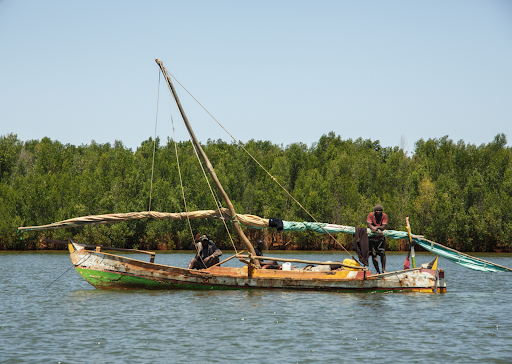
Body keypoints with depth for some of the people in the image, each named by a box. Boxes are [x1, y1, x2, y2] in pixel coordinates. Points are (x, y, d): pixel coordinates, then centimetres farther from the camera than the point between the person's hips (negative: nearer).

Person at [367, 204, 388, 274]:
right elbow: (369, 224, -18)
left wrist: (377, 227, -35)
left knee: (382, 253, -13)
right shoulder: (370, 215, -6)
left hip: (380, 237, 0)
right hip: (372, 237, 0)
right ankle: (377, 271, 7)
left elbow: (384, 226, -17)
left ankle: (383, 269, -6)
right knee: (373, 255, -1)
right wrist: (378, 230, -32)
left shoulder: (384, 216, -6)